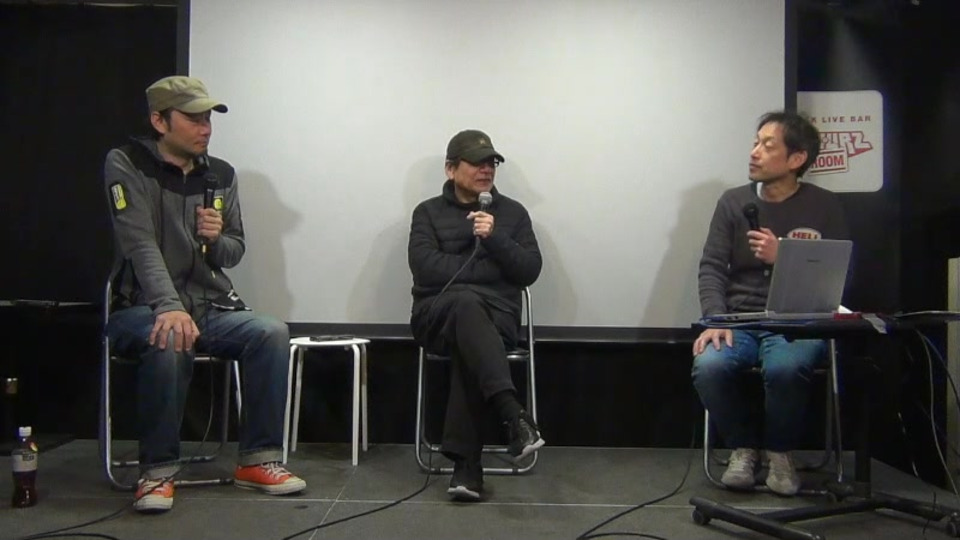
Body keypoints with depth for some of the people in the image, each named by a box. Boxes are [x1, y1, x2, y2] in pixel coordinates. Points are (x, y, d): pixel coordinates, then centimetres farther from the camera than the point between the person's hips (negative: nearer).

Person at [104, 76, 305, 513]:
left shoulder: (221, 174, 7)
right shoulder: (126, 164, -7)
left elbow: (234, 252, 13)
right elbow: (140, 244, -21)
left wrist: (218, 238, -13)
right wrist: (170, 307, -36)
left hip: (211, 309, 5)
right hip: (144, 308, -4)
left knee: (273, 333, -22)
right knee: (170, 342, -37)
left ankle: (257, 459, -10)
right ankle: (158, 470, -18)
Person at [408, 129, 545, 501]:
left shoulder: (513, 212, 15)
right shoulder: (428, 212, 10)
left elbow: (530, 271, 3)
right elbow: (426, 268, -8)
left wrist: (495, 238, -12)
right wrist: (490, 268, -6)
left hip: (496, 315, 1)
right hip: (439, 314, -1)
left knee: (468, 345, -35)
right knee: (466, 302, -38)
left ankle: (465, 462, -33)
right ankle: (513, 414, -49)